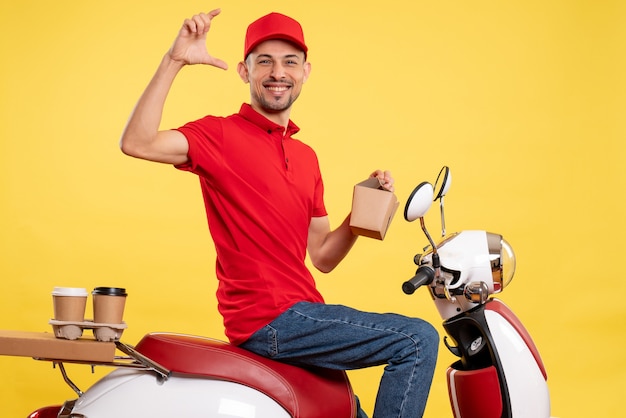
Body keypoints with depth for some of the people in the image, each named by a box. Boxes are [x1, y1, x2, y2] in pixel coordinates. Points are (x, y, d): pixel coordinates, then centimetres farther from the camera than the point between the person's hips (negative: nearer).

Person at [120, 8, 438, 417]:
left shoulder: (307, 157, 17)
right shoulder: (222, 134, -5)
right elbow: (136, 143, -22)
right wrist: (174, 61, -25)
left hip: (299, 314, 8)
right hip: (269, 320, -8)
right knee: (418, 339, -13)